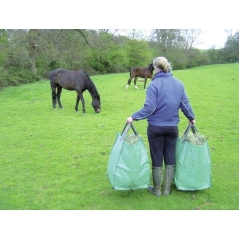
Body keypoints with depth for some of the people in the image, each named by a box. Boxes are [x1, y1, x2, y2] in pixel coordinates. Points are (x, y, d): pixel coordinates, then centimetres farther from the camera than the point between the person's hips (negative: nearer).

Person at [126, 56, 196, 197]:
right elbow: (185, 104, 5)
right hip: (173, 127, 4)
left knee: (157, 159, 9)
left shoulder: (154, 84, -14)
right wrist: (192, 118, 20)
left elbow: (149, 108, -19)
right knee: (170, 158, 15)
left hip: (156, 127, -4)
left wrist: (134, 117, -11)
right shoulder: (179, 84, 1)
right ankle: (167, 189, 25)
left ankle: (157, 189, 23)